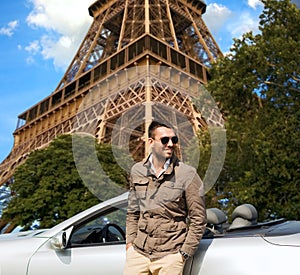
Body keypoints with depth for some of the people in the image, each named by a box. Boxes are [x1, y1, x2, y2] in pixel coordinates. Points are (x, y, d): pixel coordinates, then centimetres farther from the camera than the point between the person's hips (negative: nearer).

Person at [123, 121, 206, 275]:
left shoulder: (187, 174, -7)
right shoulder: (137, 171, 5)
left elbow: (198, 220, -3)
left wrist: (184, 253, -5)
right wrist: (130, 241, 8)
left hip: (170, 256, -3)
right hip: (138, 251, 4)